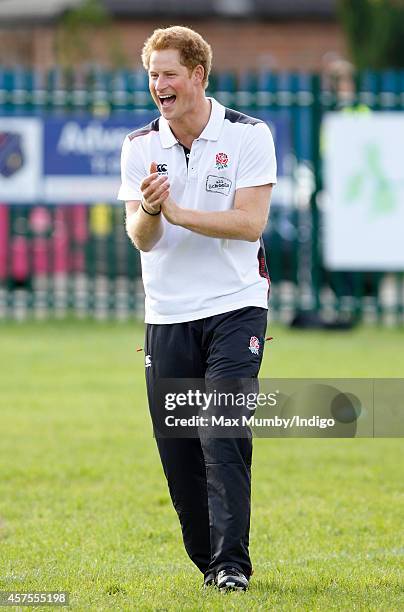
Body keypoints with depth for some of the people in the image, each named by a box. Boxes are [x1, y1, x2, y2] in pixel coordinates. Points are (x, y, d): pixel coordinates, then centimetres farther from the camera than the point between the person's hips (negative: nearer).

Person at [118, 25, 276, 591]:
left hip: (233, 310, -3)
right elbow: (141, 238, -2)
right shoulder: (139, 147, 5)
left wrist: (178, 212, -21)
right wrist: (149, 211, -24)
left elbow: (250, 223, -13)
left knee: (223, 436, -15)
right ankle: (206, 560, 18)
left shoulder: (248, 136, -4)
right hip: (166, 315, 4)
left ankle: (232, 563, -13)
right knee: (177, 449, 3)